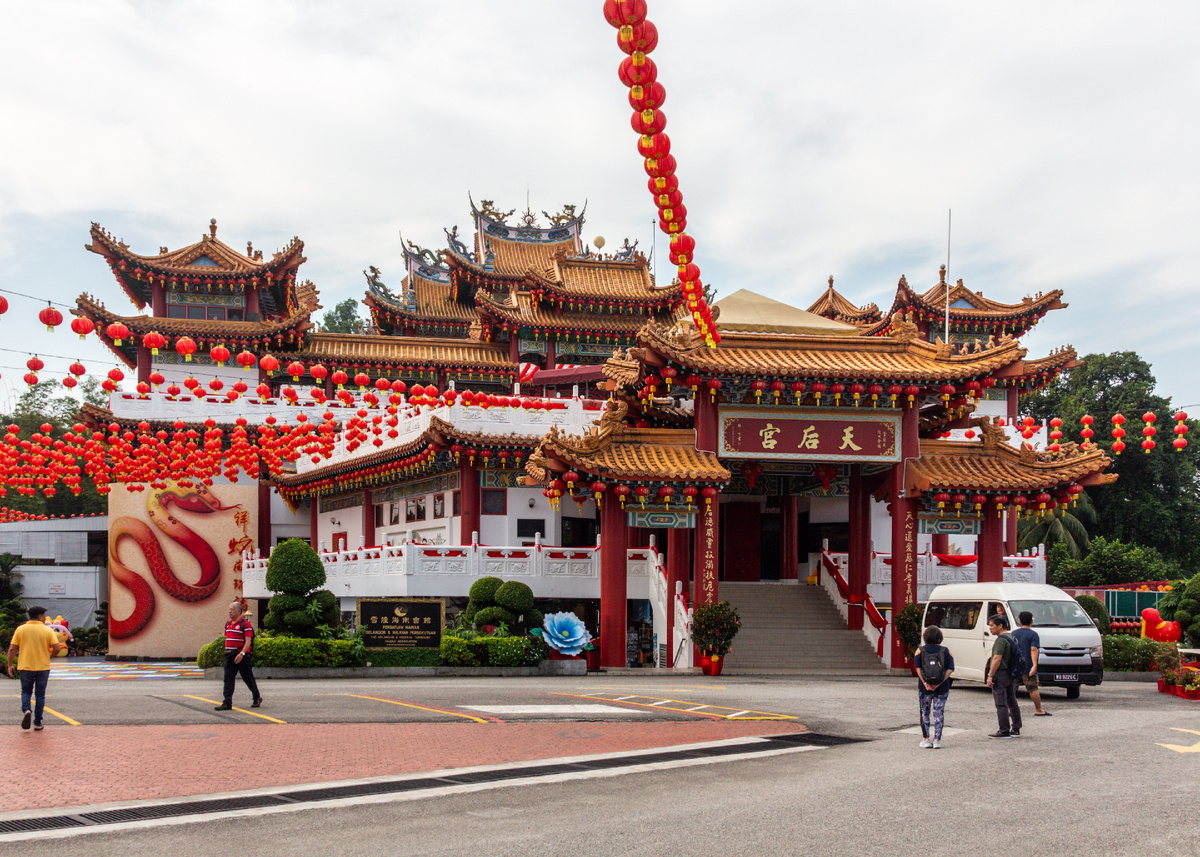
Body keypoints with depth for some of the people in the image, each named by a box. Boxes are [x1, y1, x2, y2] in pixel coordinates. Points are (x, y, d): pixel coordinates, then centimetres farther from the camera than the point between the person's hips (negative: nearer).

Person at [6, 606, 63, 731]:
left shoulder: (21, 629, -1)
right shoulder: (48, 630, -4)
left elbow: (12, 649, -4)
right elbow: (57, 648, -11)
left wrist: (10, 665, 4)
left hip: (25, 666, 1)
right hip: (43, 667, -1)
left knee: (26, 691, 16)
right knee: (40, 694, 9)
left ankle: (26, 710, -13)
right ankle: (37, 724, 8)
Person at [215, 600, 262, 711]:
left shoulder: (245, 623, -10)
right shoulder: (228, 624, 13)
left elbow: (248, 641, -16)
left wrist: (242, 653, -27)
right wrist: (226, 652, 17)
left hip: (242, 656, -7)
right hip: (230, 656, 7)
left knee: (248, 679, 5)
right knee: (228, 680, -2)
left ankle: (257, 698, 23)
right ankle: (227, 703, -4)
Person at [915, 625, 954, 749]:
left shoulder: (921, 650, 1)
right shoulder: (946, 651, 2)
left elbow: (918, 668, -10)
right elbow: (950, 669, -7)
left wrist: (925, 683, -14)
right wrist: (939, 683, -11)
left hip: (925, 688, 0)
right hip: (942, 688, 0)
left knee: (925, 712, 12)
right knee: (939, 713, 6)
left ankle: (926, 739, 12)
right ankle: (937, 740, 2)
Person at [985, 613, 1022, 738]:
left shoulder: (1001, 640, -17)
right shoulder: (1011, 637, 15)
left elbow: (997, 659, -23)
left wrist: (990, 675, -21)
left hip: (1001, 674, -10)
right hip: (1011, 675, 10)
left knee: (1001, 704, -7)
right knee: (1012, 702, 15)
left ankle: (1004, 731, -7)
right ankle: (1016, 729, 19)